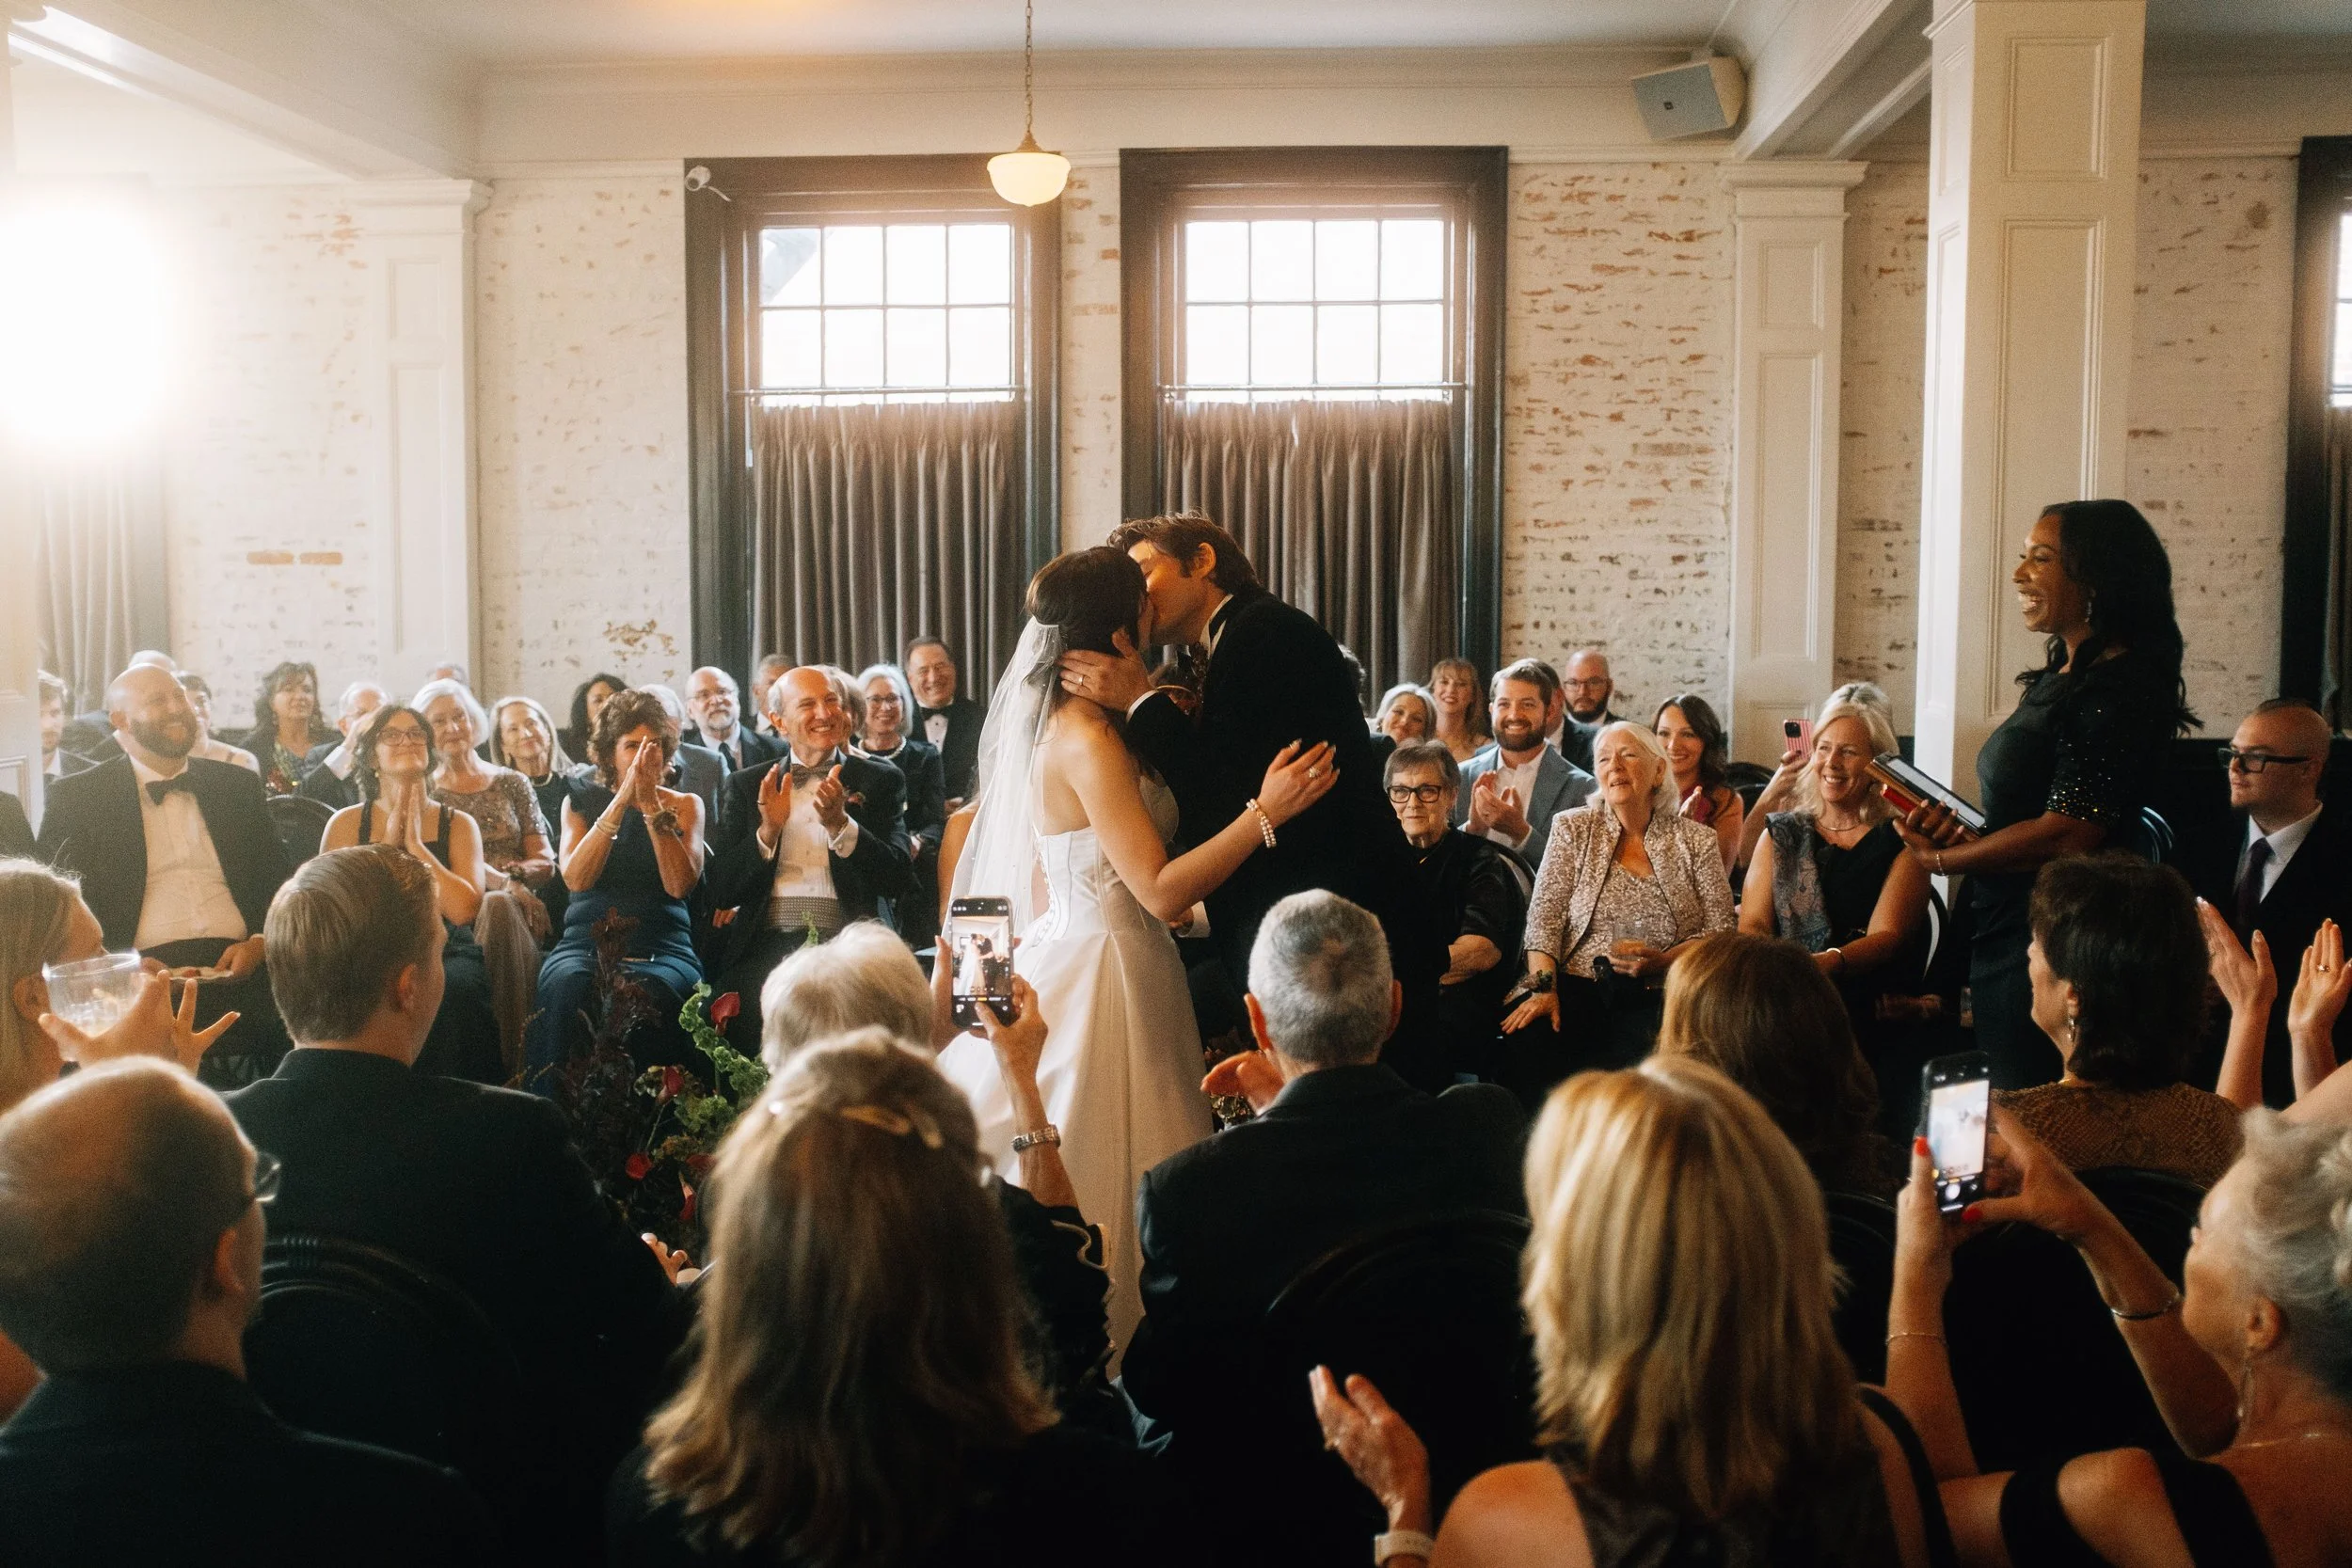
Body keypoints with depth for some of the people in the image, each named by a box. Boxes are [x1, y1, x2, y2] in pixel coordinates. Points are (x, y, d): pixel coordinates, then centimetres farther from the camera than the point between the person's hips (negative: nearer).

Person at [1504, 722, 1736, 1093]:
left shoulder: (1697, 841, 12)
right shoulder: (1573, 829, 12)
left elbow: (1721, 932, 7)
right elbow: (1544, 919, 4)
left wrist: (1662, 962, -10)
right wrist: (1543, 988, -11)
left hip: (1657, 998, 0)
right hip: (1578, 989, 0)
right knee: (1524, 1055, -31)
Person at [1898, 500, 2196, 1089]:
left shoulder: (2121, 688, -15)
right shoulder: (2060, 679, 14)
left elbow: (2067, 835, -21)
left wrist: (1943, 858, -9)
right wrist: (1961, 825, -3)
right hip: (2001, 939, 9)